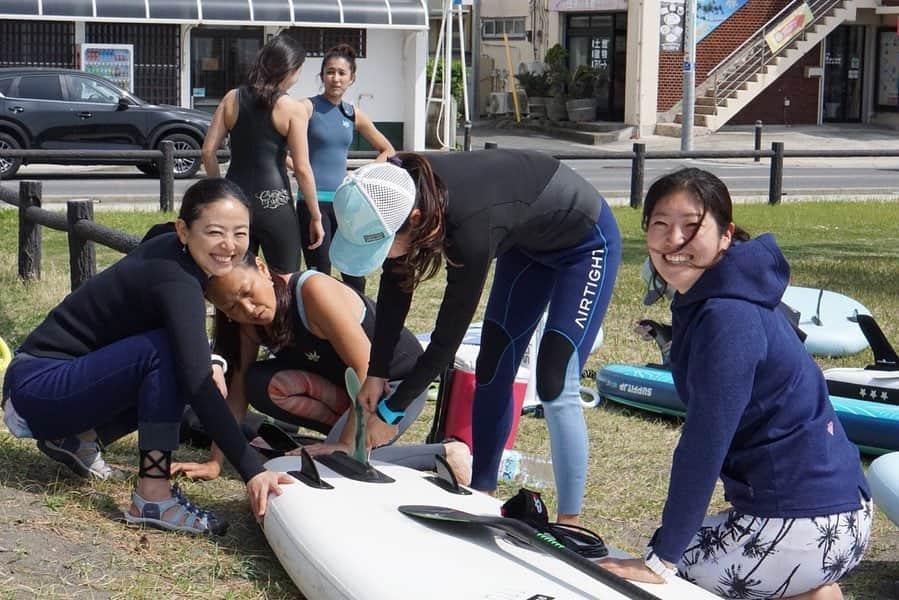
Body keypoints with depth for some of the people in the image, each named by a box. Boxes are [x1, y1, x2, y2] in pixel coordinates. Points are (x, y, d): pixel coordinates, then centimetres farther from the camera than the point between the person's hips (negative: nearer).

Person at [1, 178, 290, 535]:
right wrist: (252, 471, -38)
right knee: (167, 352, -26)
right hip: (37, 381, -9)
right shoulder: (176, 281, -26)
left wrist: (209, 366, 0)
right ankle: (153, 497, -24)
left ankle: (76, 436, 11)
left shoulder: (172, 250, -1)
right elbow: (199, 386, -34)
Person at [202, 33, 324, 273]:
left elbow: (208, 151, 4)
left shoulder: (232, 99, 6)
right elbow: (302, 169, -8)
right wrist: (315, 216, 0)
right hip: (274, 203, -4)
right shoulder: (293, 109, -6)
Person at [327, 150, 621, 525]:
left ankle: (570, 522, -5)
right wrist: (376, 373, -3)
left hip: (585, 241, -8)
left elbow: (447, 339, -32)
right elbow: (394, 289, -6)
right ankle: (481, 494, 19)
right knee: (492, 369, 6)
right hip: (529, 239, 8)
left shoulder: (470, 231, -42)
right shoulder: (402, 189, -22)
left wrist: (389, 411, -21)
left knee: (555, 386, -13)